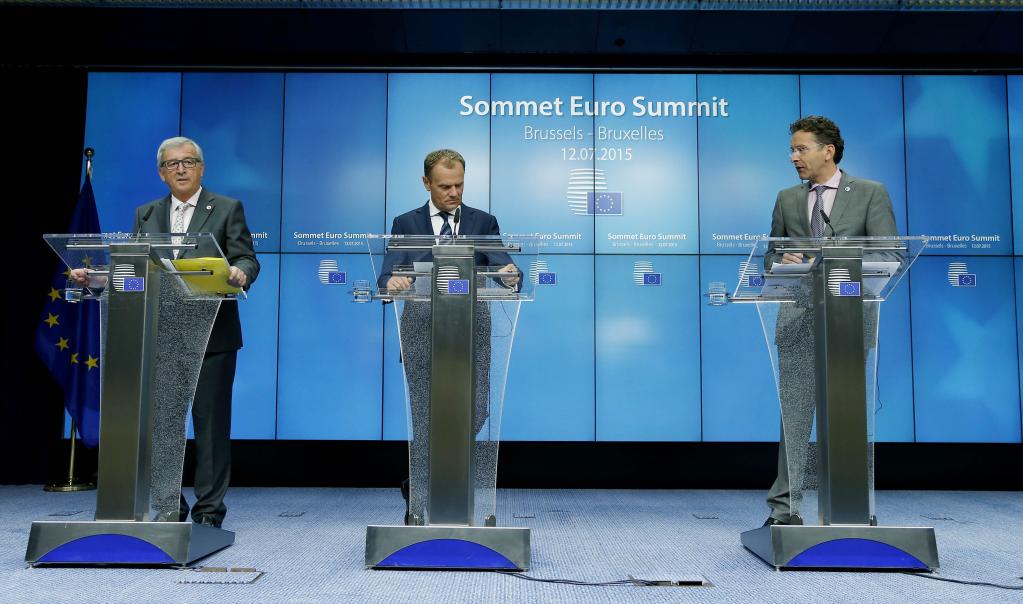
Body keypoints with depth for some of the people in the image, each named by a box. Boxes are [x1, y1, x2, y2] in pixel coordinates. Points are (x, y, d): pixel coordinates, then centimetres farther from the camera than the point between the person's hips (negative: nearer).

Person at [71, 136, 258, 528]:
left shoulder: (227, 209, 4)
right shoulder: (146, 214, 15)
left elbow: (247, 260, -5)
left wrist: (239, 273, -27)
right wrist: (93, 274, -7)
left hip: (212, 335, -4)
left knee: (210, 421, 0)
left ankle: (209, 508, 9)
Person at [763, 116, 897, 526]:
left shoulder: (871, 193, 7)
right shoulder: (787, 199, 16)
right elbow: (772, 257, 18)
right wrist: (783, 261, -6)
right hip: (800, 317, 2)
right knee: (794, 411, -3)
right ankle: (785, 507, -1)